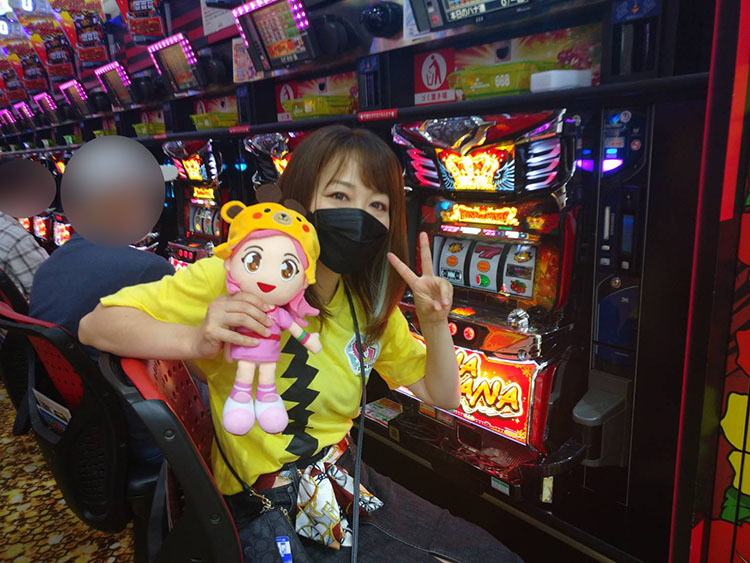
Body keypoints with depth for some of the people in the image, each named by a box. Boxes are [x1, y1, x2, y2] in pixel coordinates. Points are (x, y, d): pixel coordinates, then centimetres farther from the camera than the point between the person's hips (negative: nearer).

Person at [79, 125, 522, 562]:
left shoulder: (369, 305, 0)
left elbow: (442, 396, 5)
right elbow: (96, 326, -17)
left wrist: (435, 323, -14)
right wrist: (196, 341, -37)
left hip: (345, 477, 6)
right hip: (266, 510, -6)